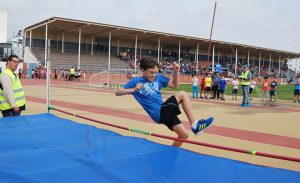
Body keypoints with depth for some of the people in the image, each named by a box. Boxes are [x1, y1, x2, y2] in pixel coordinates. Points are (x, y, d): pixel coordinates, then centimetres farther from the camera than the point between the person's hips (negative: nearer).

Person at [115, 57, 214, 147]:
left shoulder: (158, 78, 12)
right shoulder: (136, 81, -3)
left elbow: (175, 85, 17)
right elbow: (117, 92, -7)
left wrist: (176, 71, 1)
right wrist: (133, 90, -24)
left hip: (164, 111, 7)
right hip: (159, 113, -7)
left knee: (184, 135, 5)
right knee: (183, 94, -15)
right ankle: (195, 125, -15)